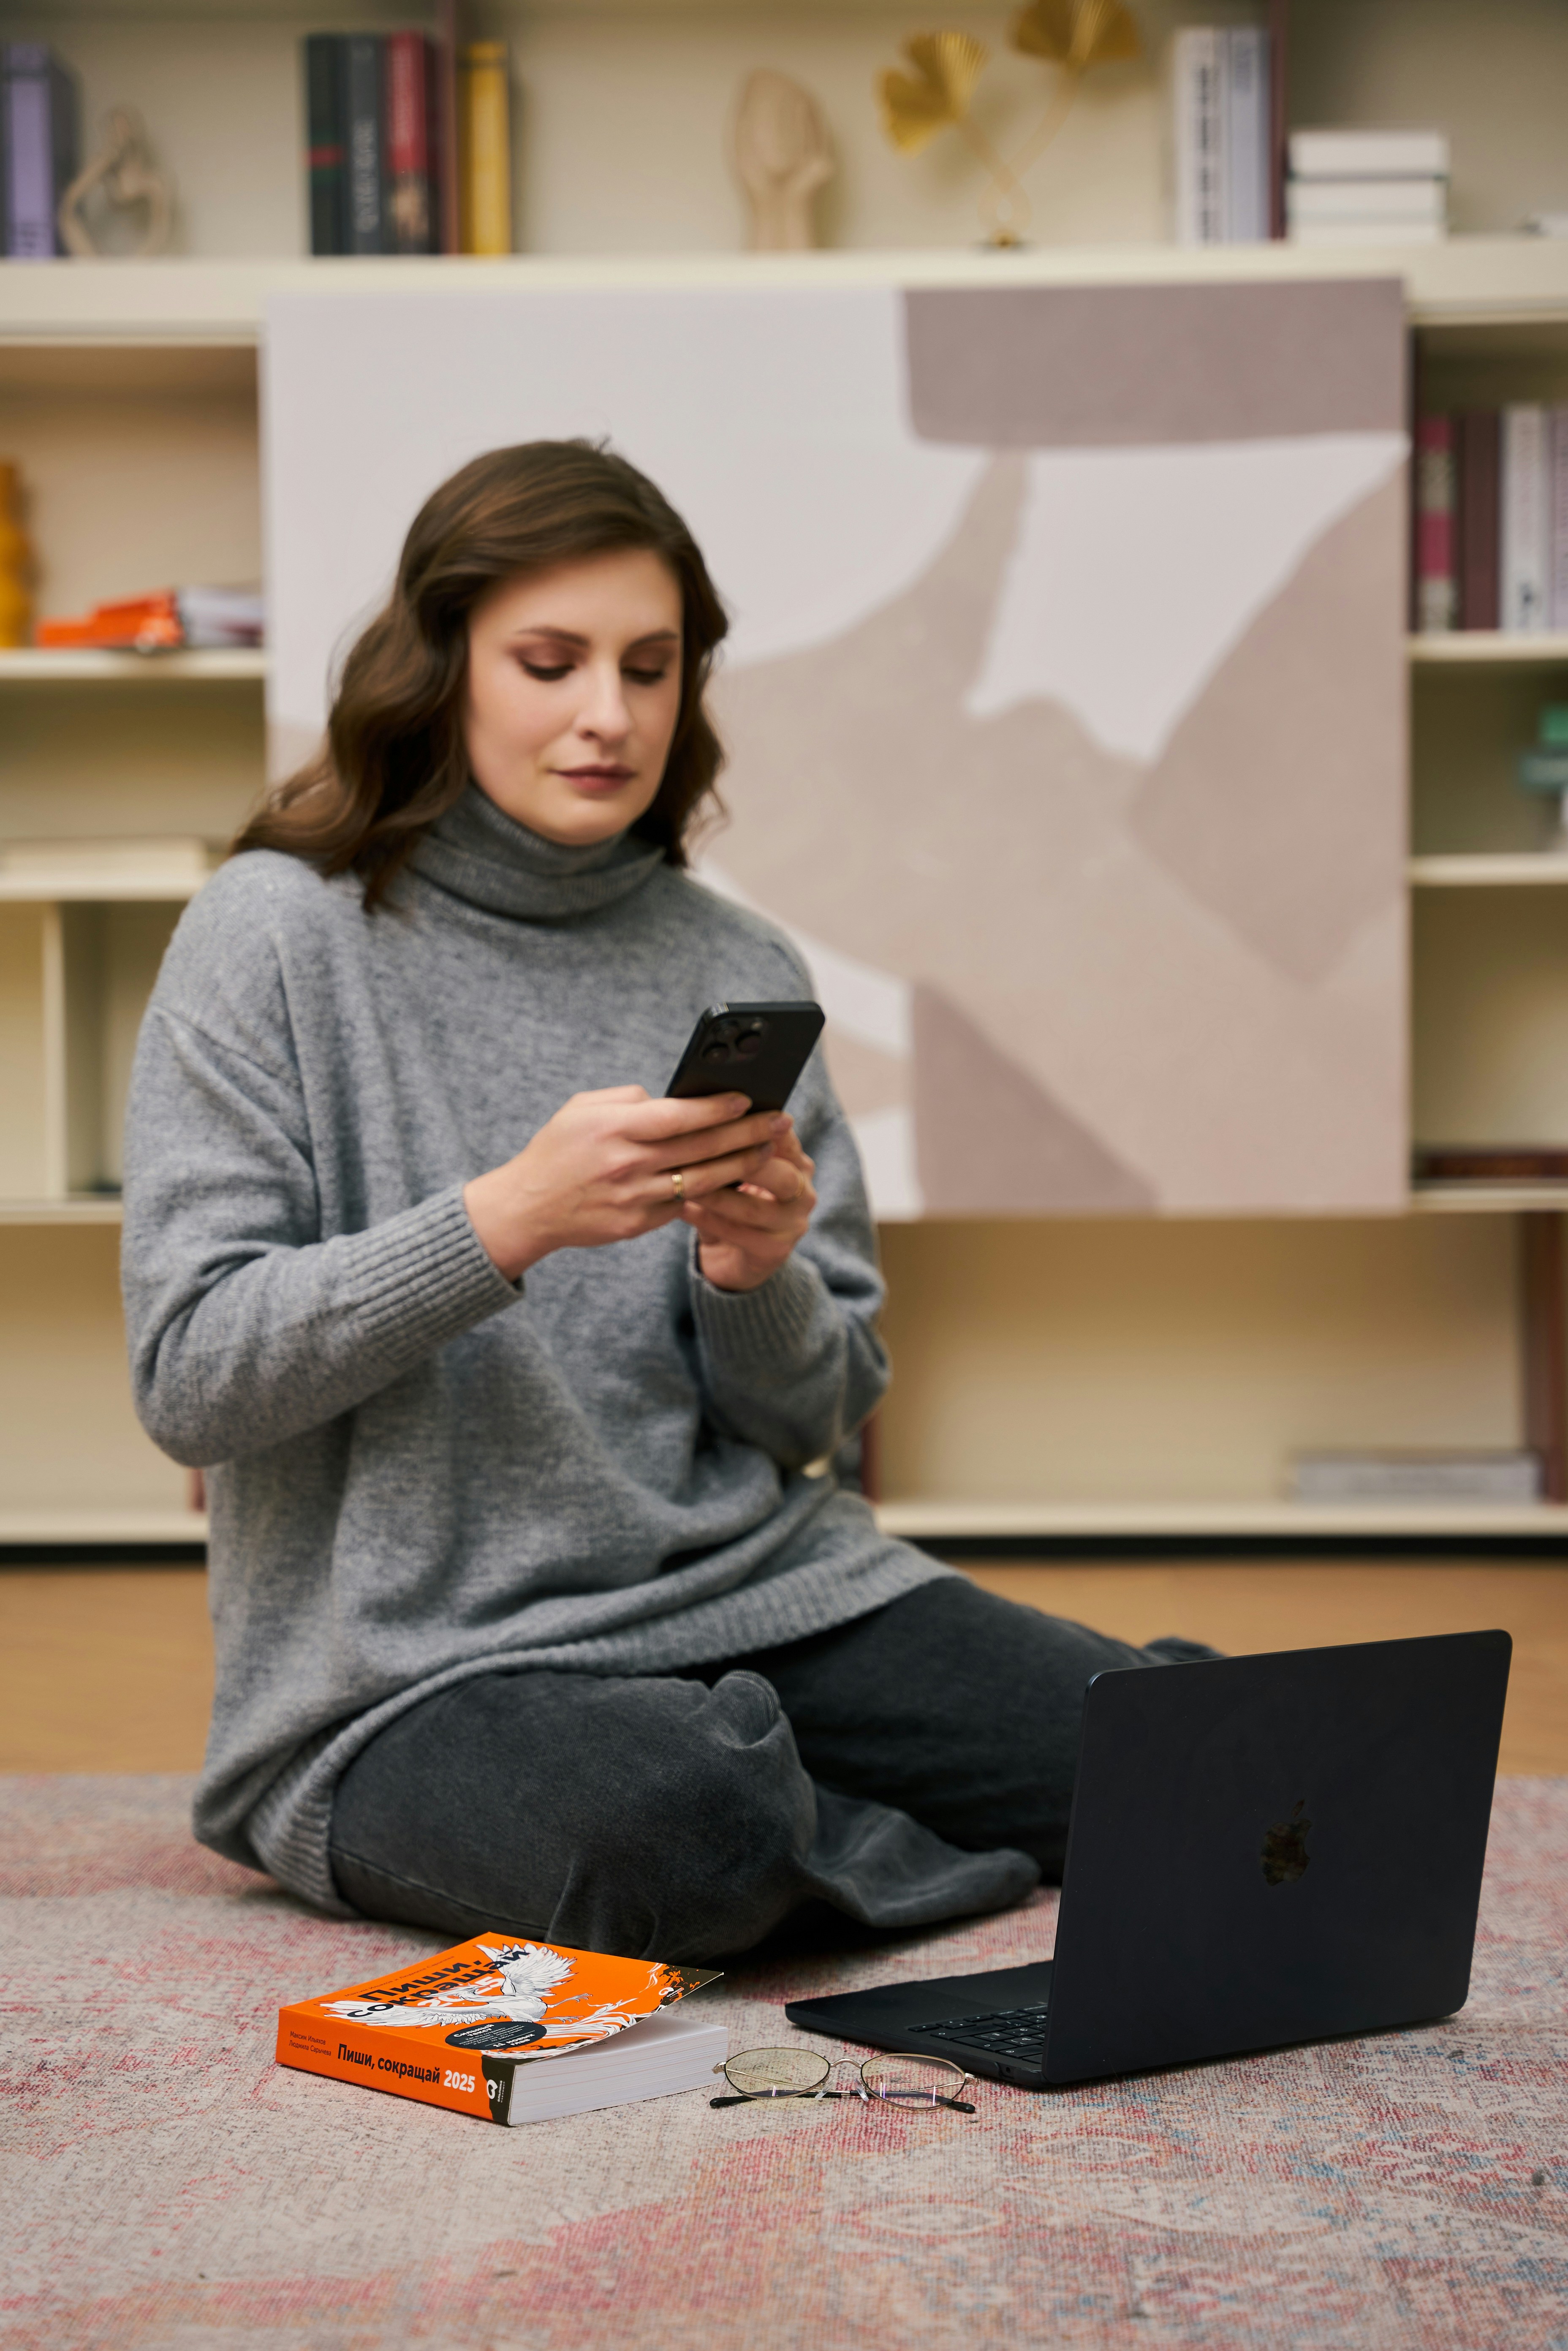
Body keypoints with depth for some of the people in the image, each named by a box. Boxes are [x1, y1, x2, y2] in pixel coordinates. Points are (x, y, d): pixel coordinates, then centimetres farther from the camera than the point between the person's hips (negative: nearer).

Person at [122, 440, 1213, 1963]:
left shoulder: (740, 975, 9)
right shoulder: (282, 935, -3)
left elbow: (815, 1422, 11)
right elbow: (188, 1379, -10)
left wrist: (759, 1278, -11)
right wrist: (505, 1220, -21)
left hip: (753, 1593, 4)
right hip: (412, 1662, -4)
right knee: (678, 1839, -36)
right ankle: (912, 1849, -4)